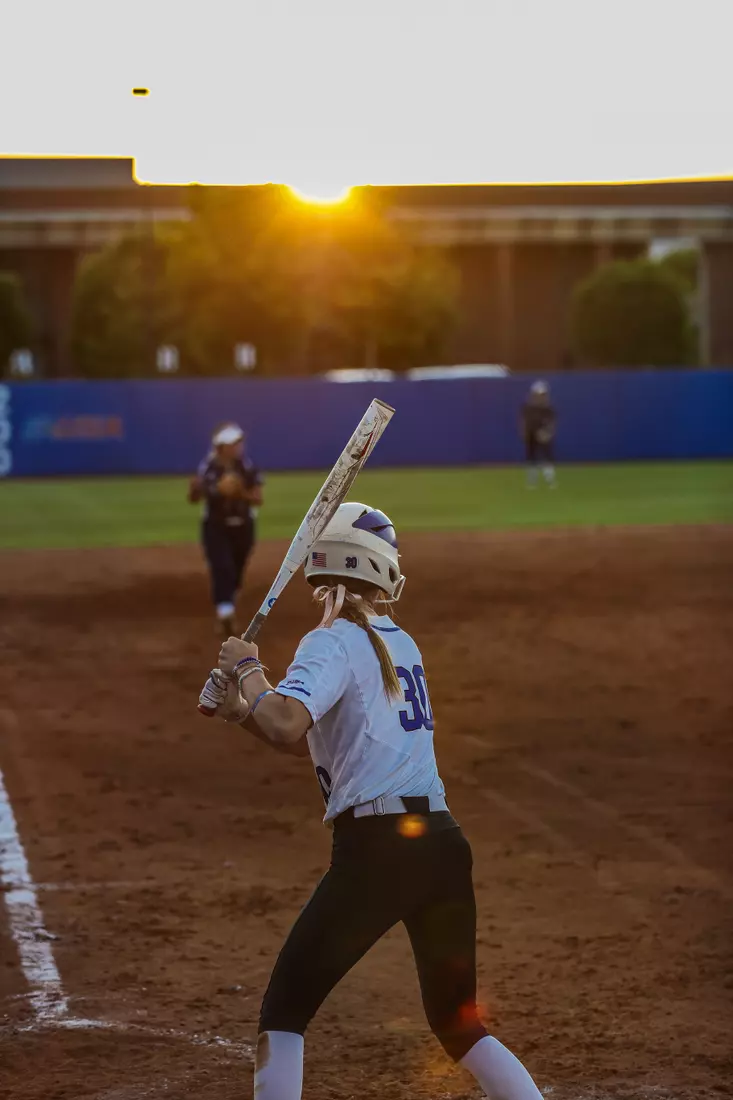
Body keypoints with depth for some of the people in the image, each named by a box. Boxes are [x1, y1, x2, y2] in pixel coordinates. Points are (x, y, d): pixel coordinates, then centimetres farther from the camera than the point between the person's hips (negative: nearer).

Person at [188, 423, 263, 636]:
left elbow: (258, 499, -8)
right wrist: (195, 488, -29)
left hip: (243, 527, 3)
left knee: (236, 572, 14)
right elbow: (194, 499, -5)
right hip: (215, 527, -2)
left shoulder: (248, 468, -7)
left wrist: (241, 492, -28)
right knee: (222, 569, -19)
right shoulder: (208, 468, -10)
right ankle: (225, 614, -23)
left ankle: (228, 613, 37)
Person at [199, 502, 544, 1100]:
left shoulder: (334, 643, -6)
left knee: (283, 1012, 3)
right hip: (445, 845, 7)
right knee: (460, 1023, 17)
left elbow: (287, 726, -25)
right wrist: (244, 710, 15)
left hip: (376, 849, -7)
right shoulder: (400, 643, 18)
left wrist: (247, 669, -7)